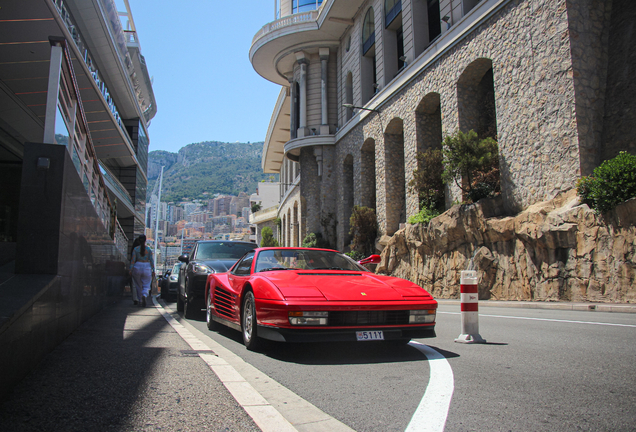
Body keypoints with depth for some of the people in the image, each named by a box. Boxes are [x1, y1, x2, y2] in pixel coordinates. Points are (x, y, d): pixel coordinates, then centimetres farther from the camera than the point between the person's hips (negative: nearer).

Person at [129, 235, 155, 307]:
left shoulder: (135, 249, 0)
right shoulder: (149, 249, 1)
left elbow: (133, 260, -5)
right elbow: (151, 260, -1)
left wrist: (130, 270, -2)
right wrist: (153, 270, 2)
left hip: (137, 267, 1)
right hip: (147, 268, 0)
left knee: (138, 285, 15)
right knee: (146, 285, 1)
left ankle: (140, 299, 19)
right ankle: (144, 296, -27)